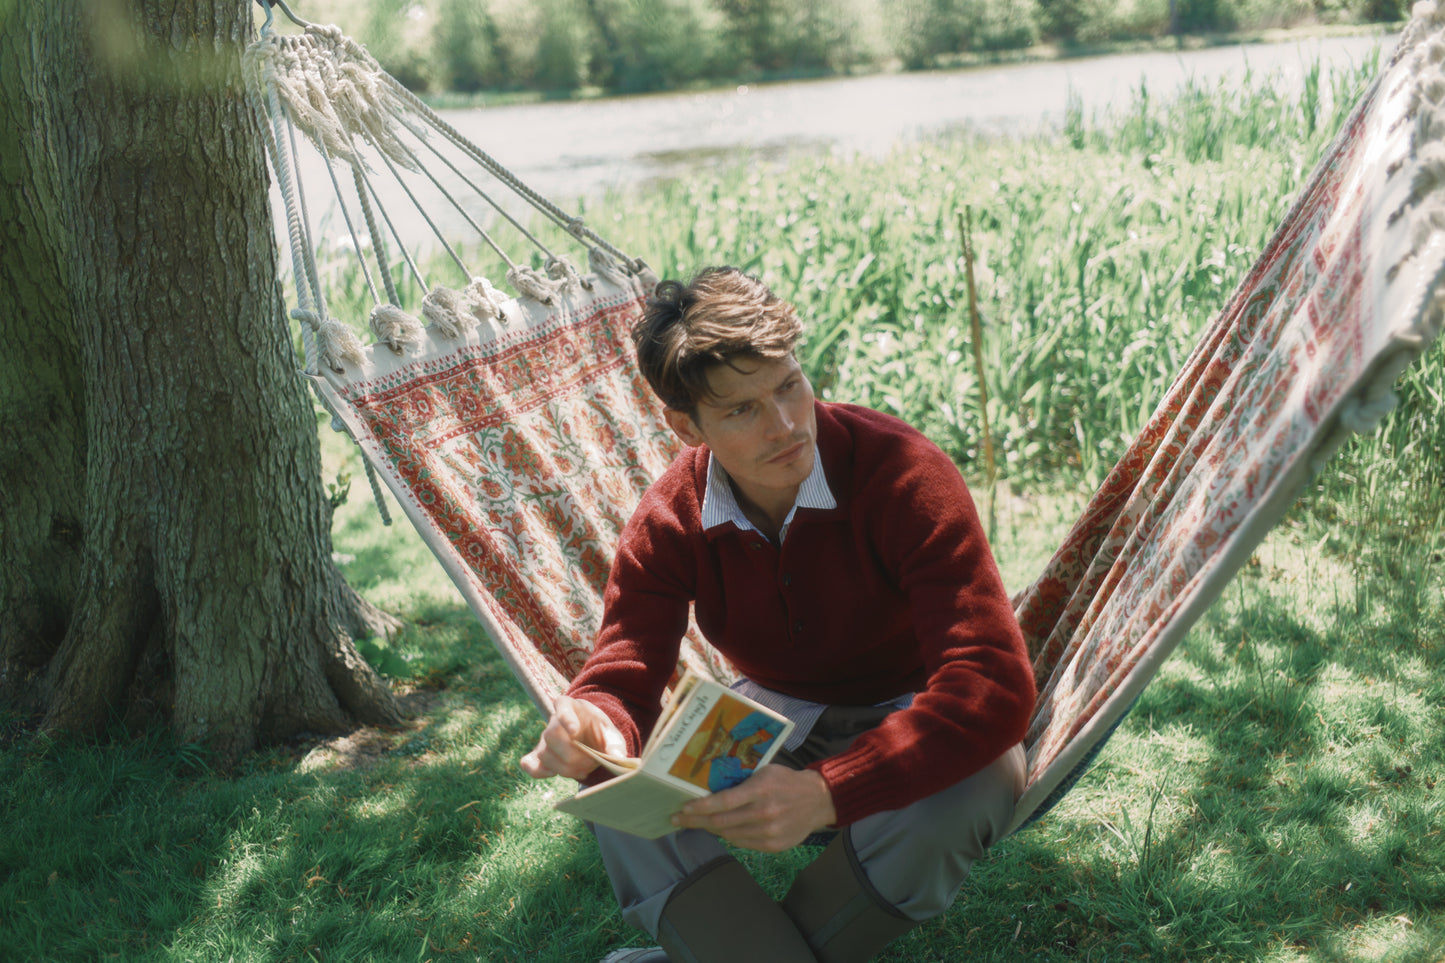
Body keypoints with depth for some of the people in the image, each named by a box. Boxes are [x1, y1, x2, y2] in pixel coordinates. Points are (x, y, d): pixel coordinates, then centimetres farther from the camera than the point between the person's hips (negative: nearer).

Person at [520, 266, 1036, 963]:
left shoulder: (903, 474, -28)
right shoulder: (669, 520, -14)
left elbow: (994, 683, -36)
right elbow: (622, 673, -15)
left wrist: (829, 793, -50)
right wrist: (594, 728, -44)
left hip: (911, 723, -2)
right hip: (779, 720, 3)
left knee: (970, 788, -38)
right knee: (617, 790, -23)